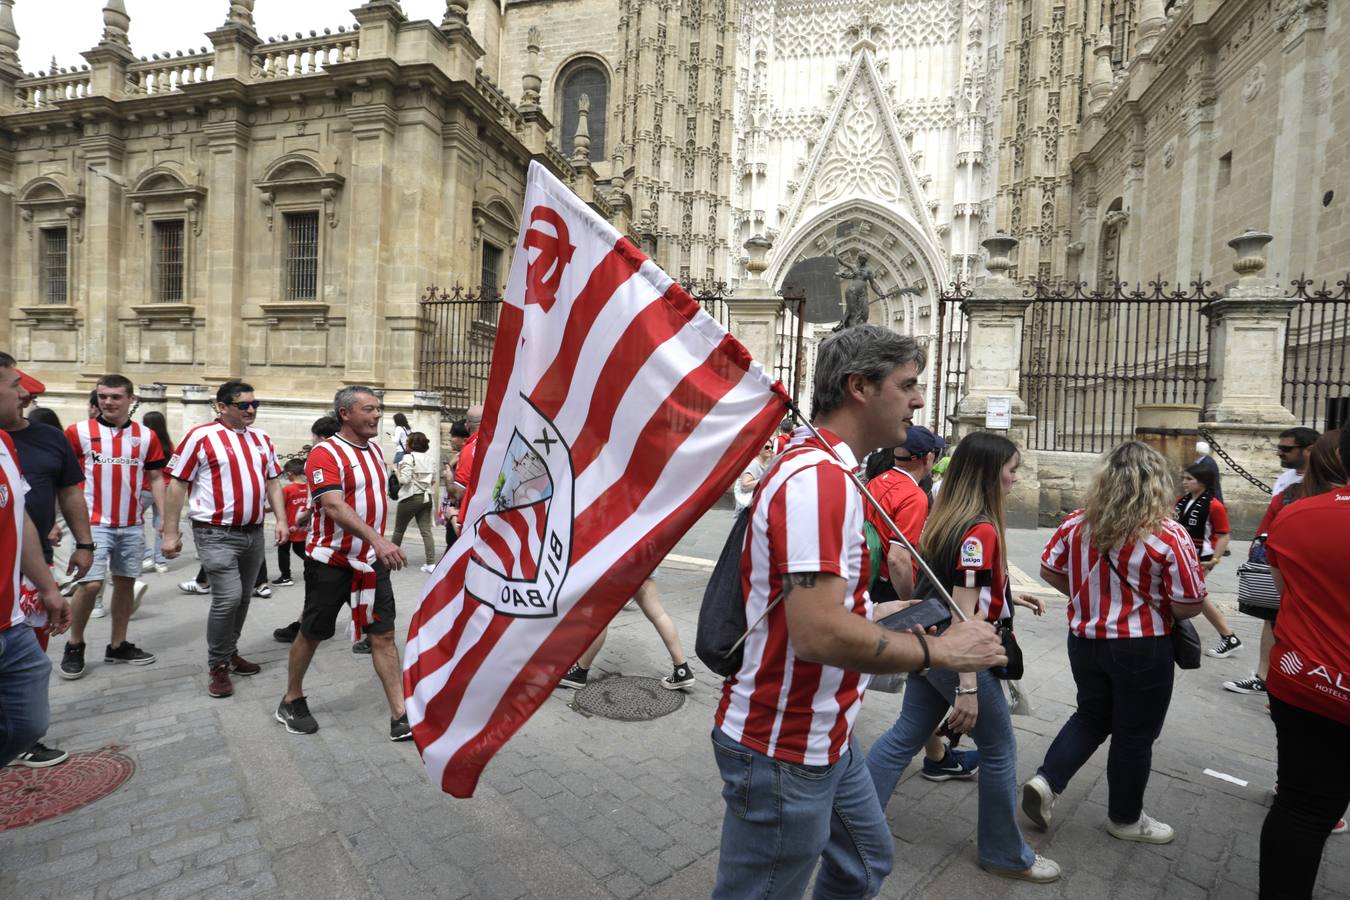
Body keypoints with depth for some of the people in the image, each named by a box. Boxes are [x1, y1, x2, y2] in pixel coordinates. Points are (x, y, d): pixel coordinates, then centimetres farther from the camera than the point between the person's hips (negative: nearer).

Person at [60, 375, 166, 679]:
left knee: (125, 583, 10)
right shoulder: (78, 432, -3)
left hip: (133, 526, 3)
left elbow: (155, 479, 8)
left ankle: (118, 646, 23)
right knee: (91, 584, -9)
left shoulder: (146, 436, 4)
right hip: (94, 524, -3)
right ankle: (74, 646, 14)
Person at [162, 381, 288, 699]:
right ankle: (218, 666, 8)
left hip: (254, 533, 6)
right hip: (217, 534, -6)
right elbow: (178, 484, -6)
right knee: (228, 598, -10)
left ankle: (230, 652, 32)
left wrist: (281, 520, 5)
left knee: (243, 598, 14)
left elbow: (272, 481, 14)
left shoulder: (261, 438, 10)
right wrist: (170, 532, -8)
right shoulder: (201, 436, -8)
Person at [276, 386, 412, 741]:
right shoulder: (325, 453, -15)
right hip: (331, 561, -6)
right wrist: (378, 540, -39)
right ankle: (292, 701, 35)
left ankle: (401, 716, 4)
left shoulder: (375, 449, 10)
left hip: (372, 561, 6)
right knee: (312, 633, 11)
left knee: (383, 633, 2)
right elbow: (334, 506, -28)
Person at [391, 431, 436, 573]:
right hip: (426, 497, 5)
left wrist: (396, 470, -1)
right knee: (426, 531, 0)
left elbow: (404, 480, -17)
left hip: (410, 498, -5)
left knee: (399, 530, 13)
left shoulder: (409, 458, -11)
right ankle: (431, 564, -6)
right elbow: (433, 479, 12)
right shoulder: (429, 459, 8)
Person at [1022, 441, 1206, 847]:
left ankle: (1046, 780, 11)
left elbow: (1049, 572, 4)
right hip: (1143, 650, -4)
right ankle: (1125, 818, 33)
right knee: (1135, 735, 15)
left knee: (1091, 717, 24)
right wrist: (1154, 604, 6)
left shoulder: (1077, 524, -6)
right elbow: (1189, 605, -15)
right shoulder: (1169, 536, -19)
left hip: (1085, 641, 4)